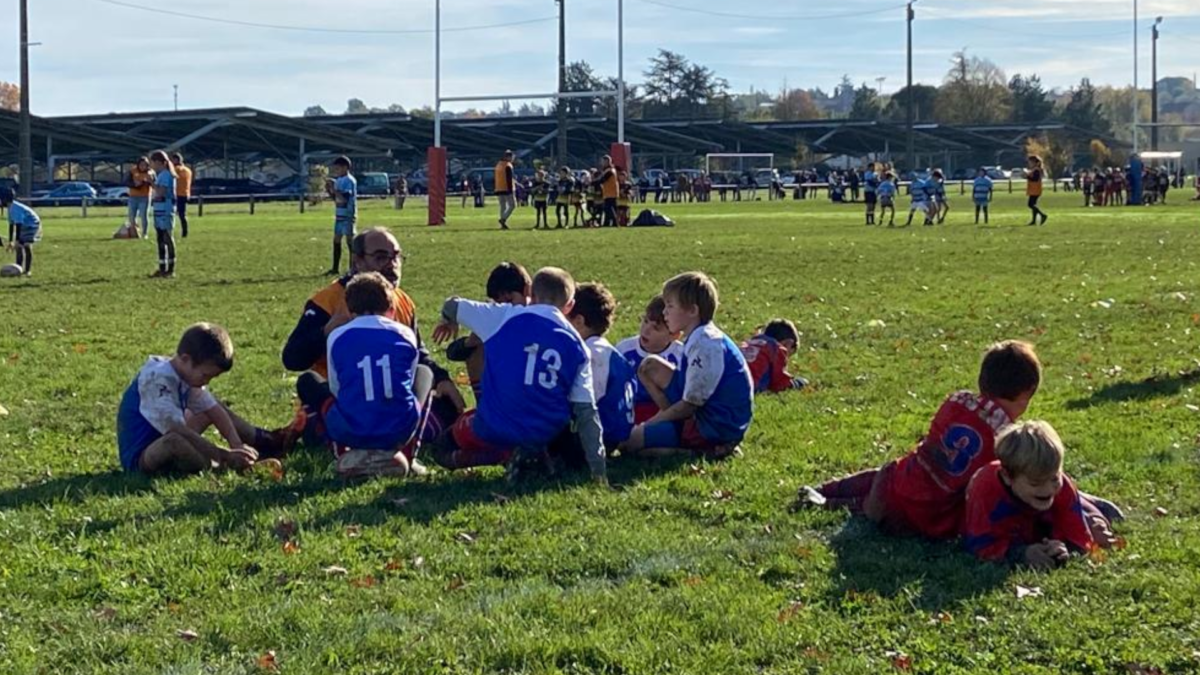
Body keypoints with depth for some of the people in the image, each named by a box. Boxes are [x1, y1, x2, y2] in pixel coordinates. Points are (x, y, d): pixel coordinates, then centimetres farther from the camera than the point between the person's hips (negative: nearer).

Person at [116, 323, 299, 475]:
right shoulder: (157, 380, -27)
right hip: (139, 458, -9)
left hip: (161, 443, 9)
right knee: (173, 442, -41)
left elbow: (216, 411, 2)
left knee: (213, 408, 16)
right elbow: (179, 432, -32)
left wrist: (237, 446, -13)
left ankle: (266, 442, 16)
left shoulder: (188, 373, 0)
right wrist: (226, 456, -32)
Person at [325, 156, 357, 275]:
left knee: (350, 239, -6)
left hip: (348, 215, -9)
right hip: (339, 215, 9)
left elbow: (344, 198, -22)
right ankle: (335, 268, 16)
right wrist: (329, 190, 2)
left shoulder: (349, 180, -13)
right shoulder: (338, 180, 13)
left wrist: (334, 189, -20)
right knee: (336, 240, 10)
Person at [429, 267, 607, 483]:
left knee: (444, 449, 26)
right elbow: (586, 411, -1)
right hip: (547, 435, 2)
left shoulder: (505, 316, -4)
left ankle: (503, 454, -4)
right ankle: (534, 452, 2)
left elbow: (454, 307, 9)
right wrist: (598, 466, 0)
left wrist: (449, 321, 34)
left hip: (494, 429, -2)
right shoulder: (577, 345, 2)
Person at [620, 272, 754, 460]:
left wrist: (649, 423, -8)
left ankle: (705, 450, -13)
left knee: (630, 440, -15)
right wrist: (663, 416, 8)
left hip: (717, 428, -10)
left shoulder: (705, 345, -20)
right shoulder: (701, 337, 10)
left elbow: (690, 404, -18)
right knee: (650, 367, 11)